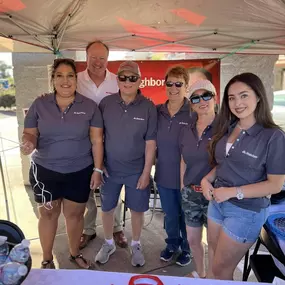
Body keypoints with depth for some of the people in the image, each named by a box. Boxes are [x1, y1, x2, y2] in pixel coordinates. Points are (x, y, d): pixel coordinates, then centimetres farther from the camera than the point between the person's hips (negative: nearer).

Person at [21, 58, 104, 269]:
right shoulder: (39, 104, -4)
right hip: (45, 171, 1)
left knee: (75, 214, 15)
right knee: (48, 213, 15)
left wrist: (97, 169, -7)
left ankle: (75, 254, 40)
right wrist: (29, 142, -23)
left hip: (80, 172, 0)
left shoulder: (89, 106, -6)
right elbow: (29, 133, 1)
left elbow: (97, 141, -5)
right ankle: (47, 260, 37)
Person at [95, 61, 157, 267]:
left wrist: (146, 172, -8)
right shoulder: (106, 103, -5)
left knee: (137, 209, 14)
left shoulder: (148, 107, -9)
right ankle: (108, 244, 42)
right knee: (107, 208, 16)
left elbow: (150, 142, -7)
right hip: (110, 168, 2)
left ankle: (136, 246, 40)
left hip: (136, 170, -1)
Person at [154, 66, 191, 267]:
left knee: (186, 215, 18)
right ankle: (172, 244, 46)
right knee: (170, 214, 22)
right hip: (164, 175, 4)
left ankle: (187, 248, 42)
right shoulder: (157, 111, -1)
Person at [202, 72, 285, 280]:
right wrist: (207, 179, -7)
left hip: (246, 212, -6)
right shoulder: (227, 129, 1)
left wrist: (233, 192, -22)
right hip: (217, 203, 6)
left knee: (220, 270, 12)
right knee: (218, 260, 24)